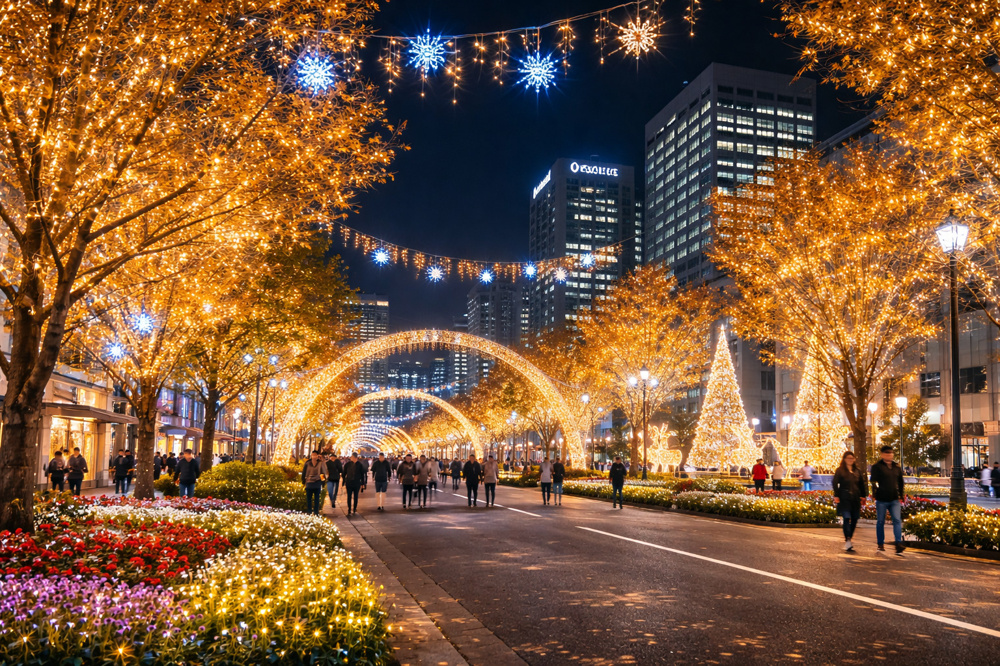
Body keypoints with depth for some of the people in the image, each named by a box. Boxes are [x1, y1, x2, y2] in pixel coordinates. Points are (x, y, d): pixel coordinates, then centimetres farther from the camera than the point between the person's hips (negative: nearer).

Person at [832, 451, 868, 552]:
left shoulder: (858, 471, 13)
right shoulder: (840, 471, 1)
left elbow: (862, 484, 18)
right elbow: (835, 483, -2)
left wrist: (863, 495, 11)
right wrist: (836, 495, -10)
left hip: (855, 499, 5)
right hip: (844, 499, -5)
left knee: (854, 519, 6)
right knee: (846, 518, -14)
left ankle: (849, 539, 21)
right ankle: (847, 541, -16)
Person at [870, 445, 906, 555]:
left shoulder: (897, 467, 14)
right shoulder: (877, 467, 0)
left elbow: (900, 482, 22)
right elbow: (874, 481, -6)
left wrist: (901, 496, 18)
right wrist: (875, 494, -17)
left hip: (894, 499, 3)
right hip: (881, 500, -3)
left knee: (897, 520, -9)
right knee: (880, 522, 5)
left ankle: (899, 544, -12)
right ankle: (881, 545, 15)